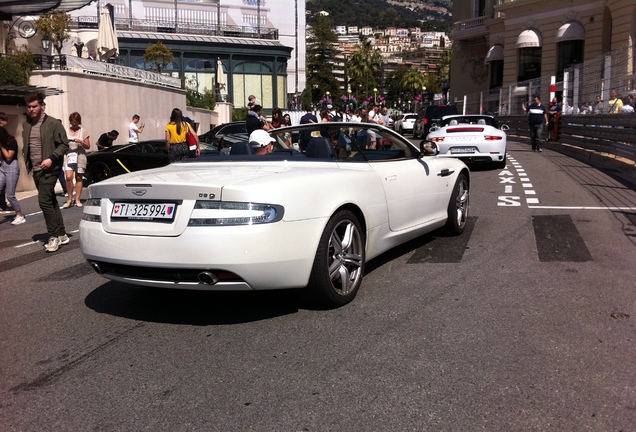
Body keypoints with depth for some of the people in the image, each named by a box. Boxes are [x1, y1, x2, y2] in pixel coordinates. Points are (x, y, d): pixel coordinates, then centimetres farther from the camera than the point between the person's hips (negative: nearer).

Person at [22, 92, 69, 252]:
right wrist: (27, 161, 6)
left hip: (49, 169, -7)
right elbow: (25, 145, 22)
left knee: (44, 201, -14)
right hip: (36, 170, 7)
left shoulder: (54, 123, -8)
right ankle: (61, 235, 18)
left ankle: (54, 236, -4)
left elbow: (64, 144, -9)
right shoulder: (27, 125, 11)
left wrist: (52, 159, -20)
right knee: (51, 202, 11)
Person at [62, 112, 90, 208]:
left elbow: (88, 146, 6)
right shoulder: (66, 131, 11)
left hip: (80, 156, 0)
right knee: (68, 177, -15)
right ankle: (70, 199, -4)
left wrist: (81, 142, -13)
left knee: (78, 178, 2)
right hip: (68, 156, 0)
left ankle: (77, 199, 8)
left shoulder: (83, 131, 7)